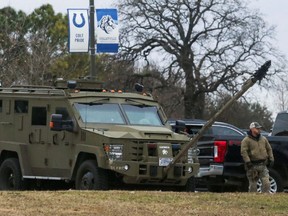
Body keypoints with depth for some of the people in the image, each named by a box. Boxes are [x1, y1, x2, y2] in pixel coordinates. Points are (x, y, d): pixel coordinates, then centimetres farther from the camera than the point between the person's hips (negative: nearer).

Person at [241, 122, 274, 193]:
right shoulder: (246, 140, -4)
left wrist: (271, 159, 12)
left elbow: (269, 149, 20)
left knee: (266, 183, -7)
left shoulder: (263, 139, 13)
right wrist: (247, 161, -21)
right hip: (253, 166, -4)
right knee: (253, 184, 2)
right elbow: (243, 152, -12)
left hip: (263, 165, 4)